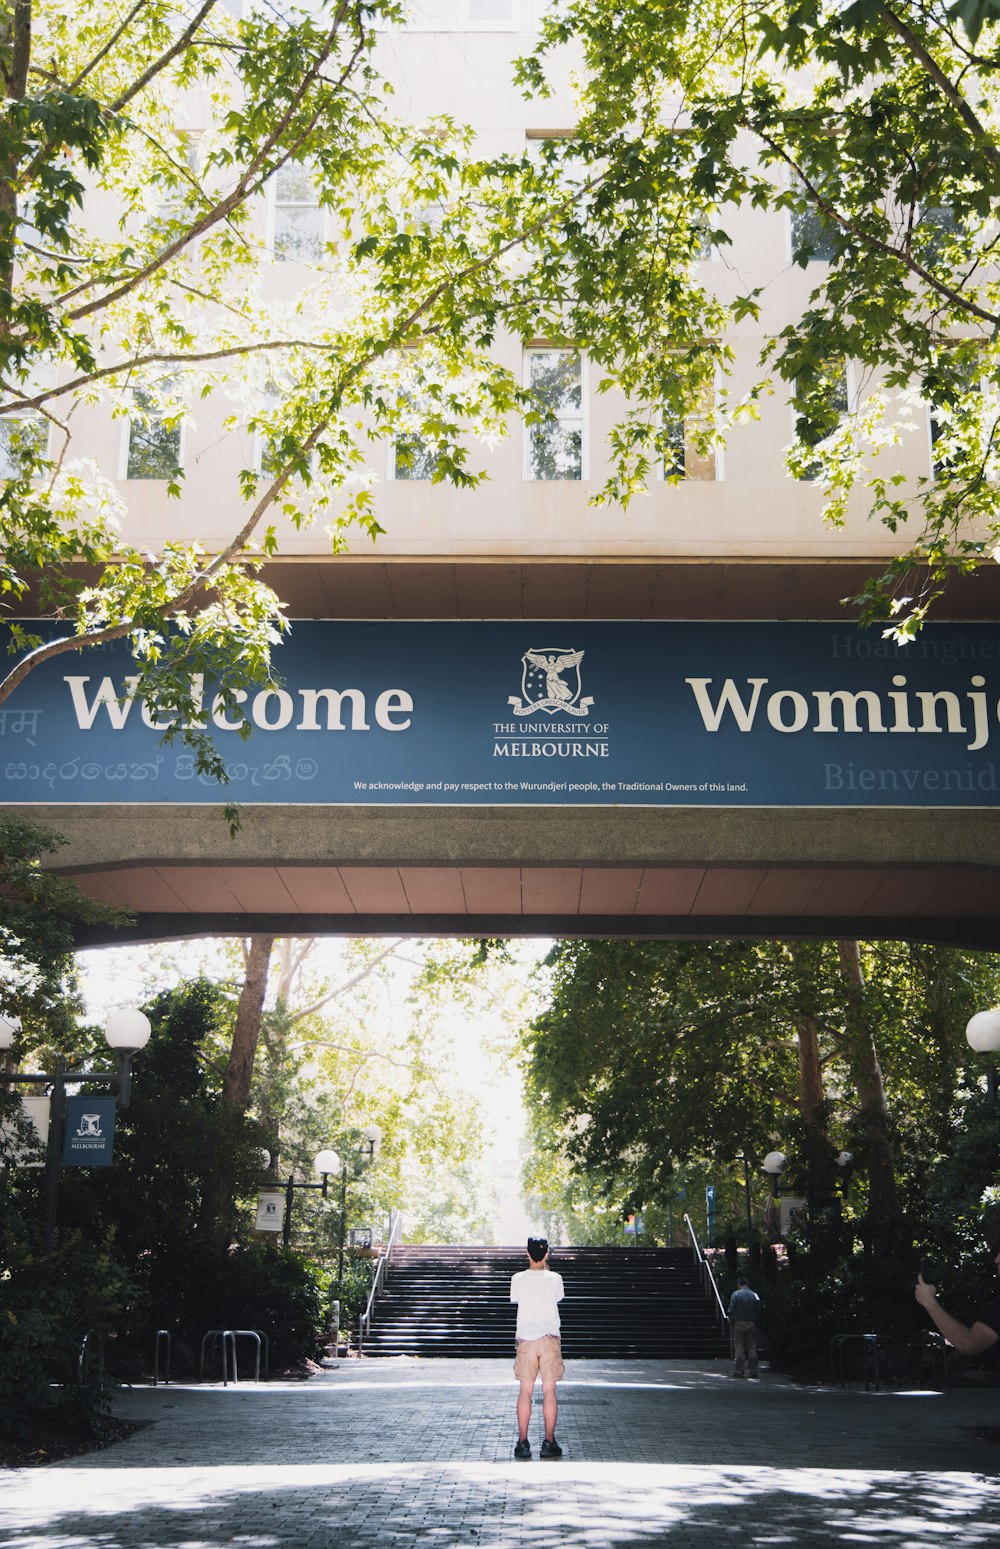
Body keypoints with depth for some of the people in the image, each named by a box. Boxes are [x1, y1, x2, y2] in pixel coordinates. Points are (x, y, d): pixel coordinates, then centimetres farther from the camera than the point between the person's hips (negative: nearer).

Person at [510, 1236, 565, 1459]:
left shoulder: (518, 1279, -4)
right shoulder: (554, 1278, -6)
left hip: (526, 1340, 1)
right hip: (550, 1339, -1)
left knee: (525, 1391, 6)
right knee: (549, 1391, 3)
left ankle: (523, 1442, 6)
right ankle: (549, 1442, 4)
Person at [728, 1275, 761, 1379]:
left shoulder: (736, 1294, -6)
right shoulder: (754, 1295, 3)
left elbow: (731, 1311, -7)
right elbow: (757, 1311, 2)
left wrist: (731, 1323, 4)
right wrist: (755, 1322, 11)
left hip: (739, 1323, -3)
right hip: (751, 1324, 3)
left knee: (739, 1348, 2)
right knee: (752, 1348, 7)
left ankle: (739, 1370, 0)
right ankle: (752, 1370, 6)